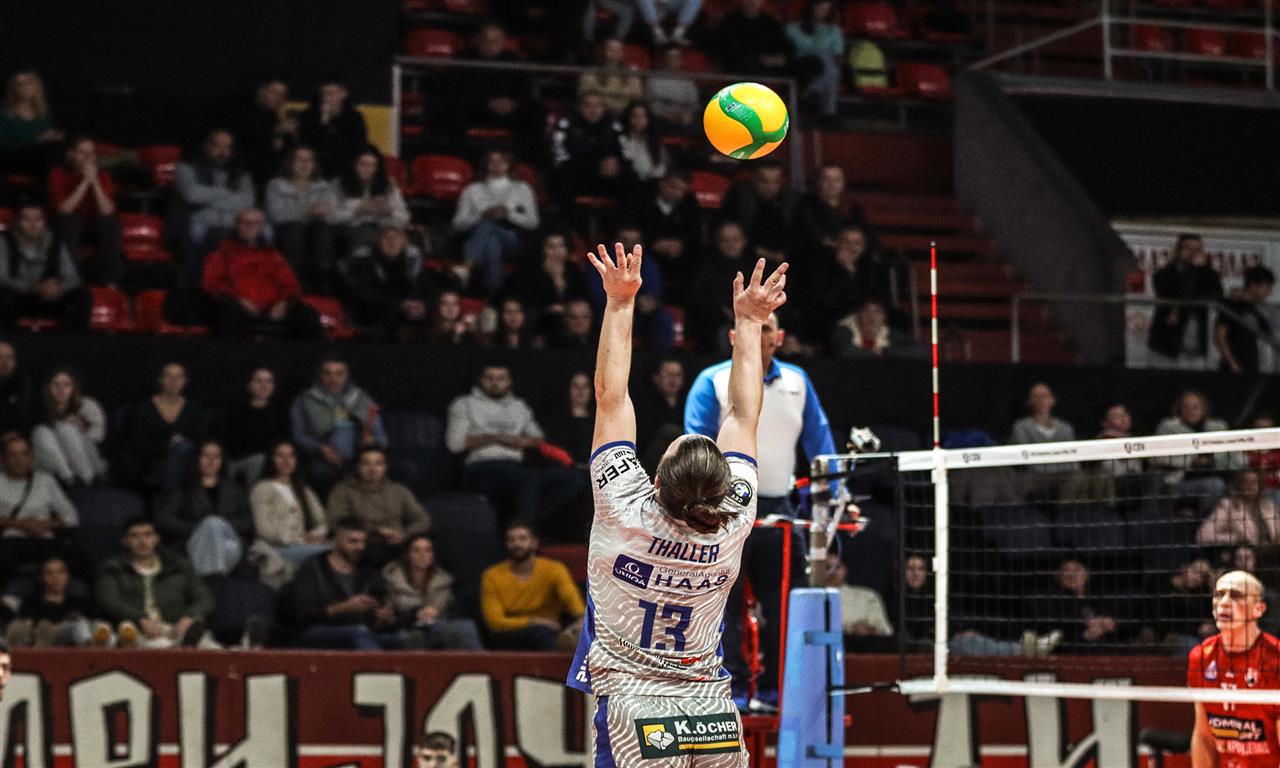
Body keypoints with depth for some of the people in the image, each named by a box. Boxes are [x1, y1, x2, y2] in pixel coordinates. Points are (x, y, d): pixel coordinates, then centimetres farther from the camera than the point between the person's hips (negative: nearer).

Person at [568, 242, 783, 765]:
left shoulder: (627, 516, -14)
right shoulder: (733, 523, -7)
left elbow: (610, 397, -6)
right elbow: (743, 414, 7)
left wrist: (620, 303, 0)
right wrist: (748, 322, 16)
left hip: (629, 695, -3)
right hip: (710, 699, 3)